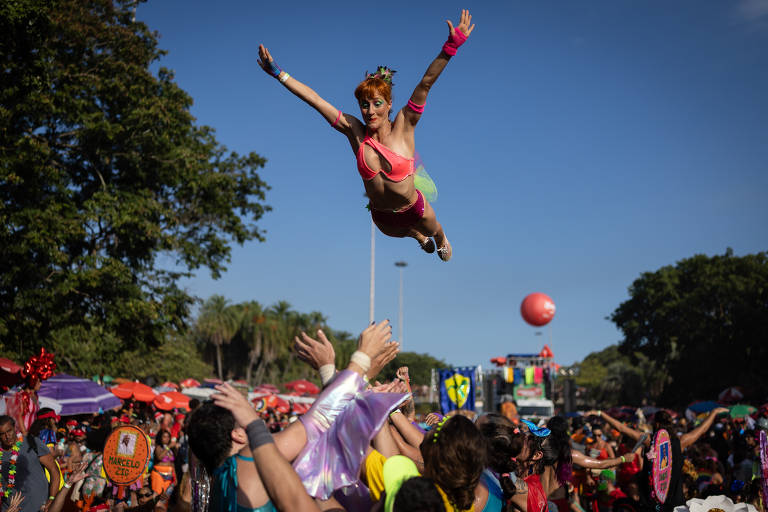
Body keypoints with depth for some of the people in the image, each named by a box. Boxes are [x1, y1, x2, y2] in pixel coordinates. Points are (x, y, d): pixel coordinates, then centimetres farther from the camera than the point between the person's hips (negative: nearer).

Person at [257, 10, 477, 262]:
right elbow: (313, 98, -19)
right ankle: (419, 236, 72)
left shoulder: (402, 127, -24)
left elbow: (425, 84, -34)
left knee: (433, 231, 31)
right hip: (381, 217, 2)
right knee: (407, 232, 35)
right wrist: (278, 73, -21)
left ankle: (442, 239, 69)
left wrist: (451, 46, -43)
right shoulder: (355, 131, -19)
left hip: (413, 210, -2)